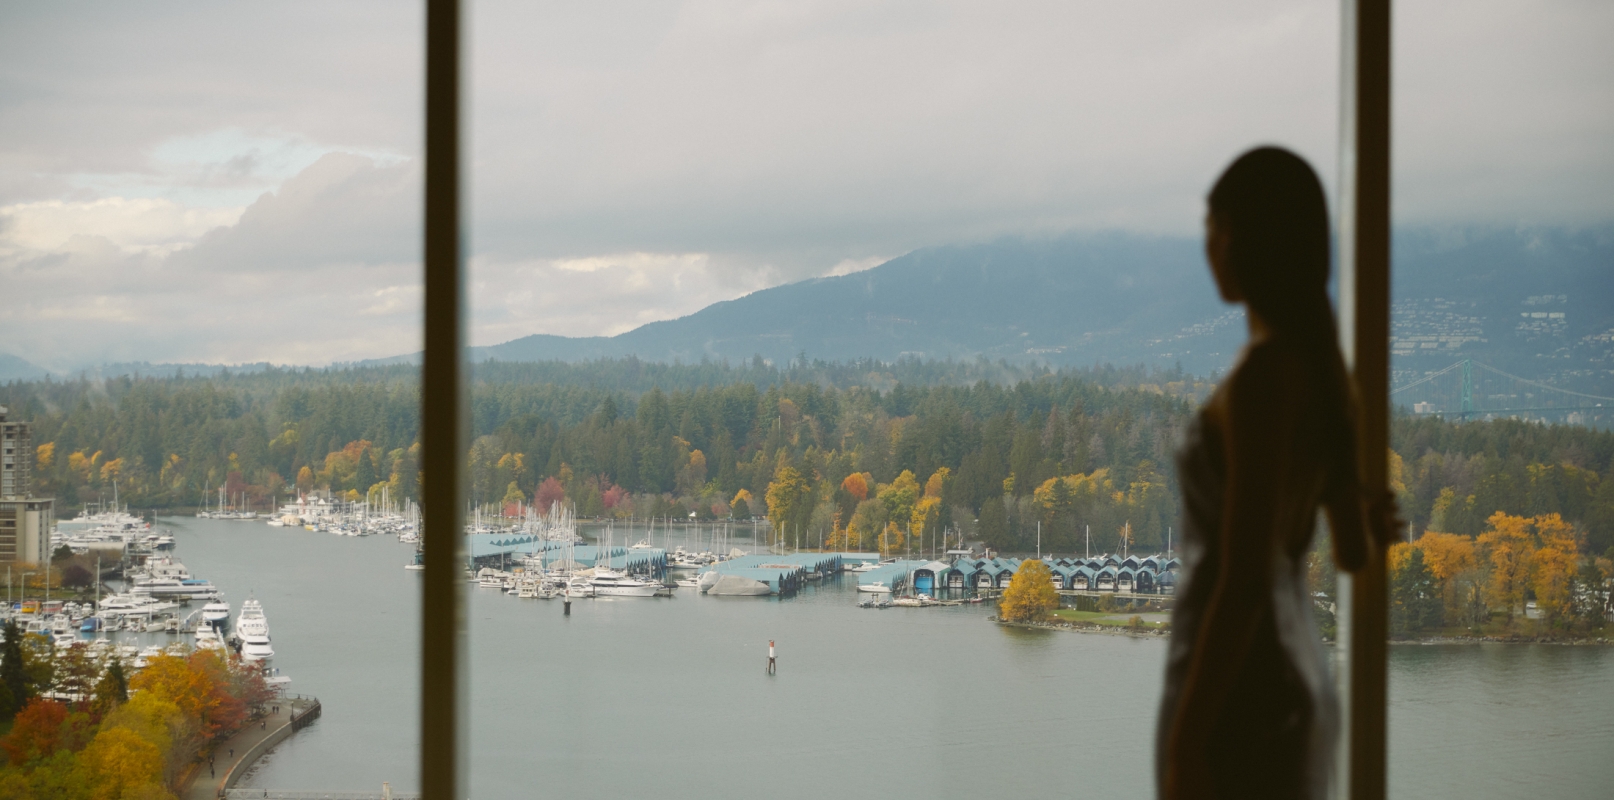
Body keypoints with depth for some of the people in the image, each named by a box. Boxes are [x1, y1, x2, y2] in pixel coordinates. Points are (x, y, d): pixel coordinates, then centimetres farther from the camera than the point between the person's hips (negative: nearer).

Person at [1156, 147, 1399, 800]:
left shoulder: (1262, 376, -18)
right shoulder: (1322, 369, 8)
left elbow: (1243, 582, -21)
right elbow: (1355, 549, 15)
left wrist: (1184, 746, -19)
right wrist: (1373, 527, 40)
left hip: (1235, 701, -9)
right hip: (1294, 684, 9)